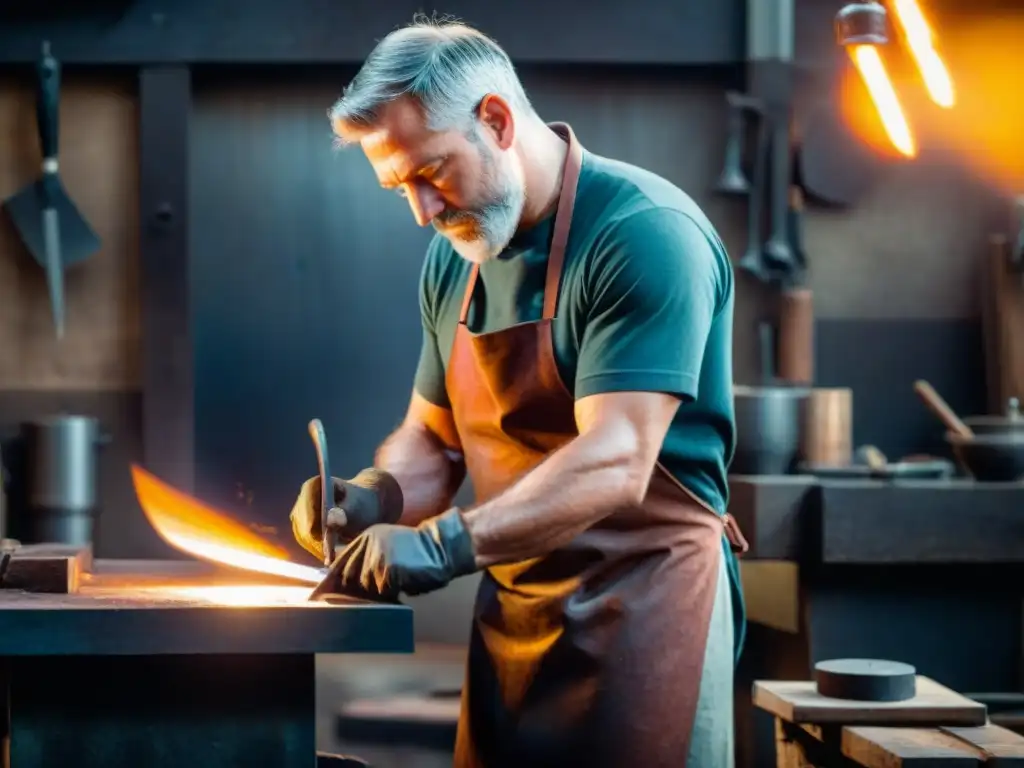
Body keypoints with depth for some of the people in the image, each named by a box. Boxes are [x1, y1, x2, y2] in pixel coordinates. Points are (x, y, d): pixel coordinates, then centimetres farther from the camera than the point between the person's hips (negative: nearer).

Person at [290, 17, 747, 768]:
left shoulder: (644, 234, -17)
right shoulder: (454, 260, 8)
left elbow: (613, 464, -25)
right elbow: (432, 439, 16)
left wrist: (445, 544, -32)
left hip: (641, 606, -7)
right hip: (512, 613, 7)